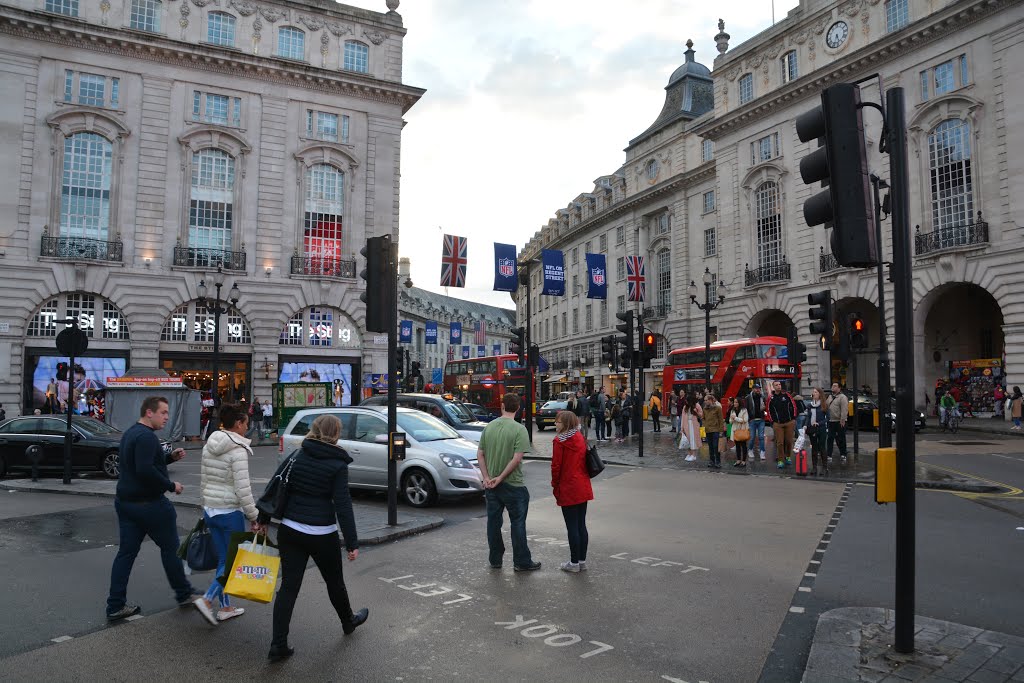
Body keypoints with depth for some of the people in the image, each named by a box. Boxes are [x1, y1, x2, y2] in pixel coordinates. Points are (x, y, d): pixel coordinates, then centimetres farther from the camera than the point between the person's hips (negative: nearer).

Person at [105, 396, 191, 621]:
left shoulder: (130, 433, 14)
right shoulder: (146, 436, -20)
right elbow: (145, 470, -30)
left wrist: (171, 457, 12)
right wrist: (170, 485, -20)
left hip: (125, 501, 9)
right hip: (147, 503, -9)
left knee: (126, 552, 10)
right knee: (170, 547, 5)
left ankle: (115, 606, 11)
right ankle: (184, 594, 17)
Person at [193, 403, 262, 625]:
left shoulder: (209, 446, 6)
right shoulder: (238, 450, -17)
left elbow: (203, 480, 14)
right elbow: (242, 489, -19)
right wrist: (254, 517, -13)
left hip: (210, 510, 8)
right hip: (230, 512, -8)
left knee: (223, 560, 16)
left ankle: (225, 608, 22)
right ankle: (207, 600, -4)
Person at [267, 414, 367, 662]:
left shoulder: (296, 456, 2)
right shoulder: (338, 464, -11)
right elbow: (343, 505, -13)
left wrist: (262, 519, 16)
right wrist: (352, 543, -10)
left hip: (289, 530, 4)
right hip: (322, 534, -3)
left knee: (288, 585, 8)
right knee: (334, 581, 18)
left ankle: (278, 644, 5)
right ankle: (348, 621, 40)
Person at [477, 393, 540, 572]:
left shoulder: (489, 427, 2)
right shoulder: (519, 429, -13)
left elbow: (480, 455, 1)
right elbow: (517, 458, -20)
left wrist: (486, 477, -2)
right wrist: (501, 478, -14)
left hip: (491, 485, 5)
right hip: (513, 484, -5)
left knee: (493, 522, 14)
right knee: (517, 523, 7)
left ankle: (495, 560, 24)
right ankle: (521, 562, 14)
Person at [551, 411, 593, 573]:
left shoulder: (559, 441, -13)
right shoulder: (581, 438, 8)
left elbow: (556, 466, -14)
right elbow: (584, 462, 13)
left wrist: (555, 485, 0)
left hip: (568, 490, -7)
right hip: (583, 488, 7)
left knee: (572, 527, 1)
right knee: (581, 525, 13)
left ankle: (574, 563, 9)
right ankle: (582, 561, 21)